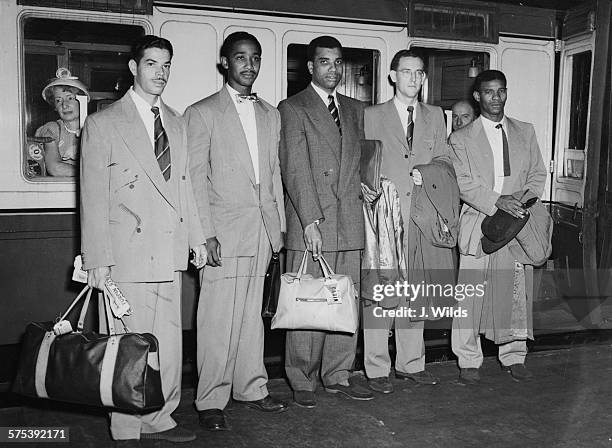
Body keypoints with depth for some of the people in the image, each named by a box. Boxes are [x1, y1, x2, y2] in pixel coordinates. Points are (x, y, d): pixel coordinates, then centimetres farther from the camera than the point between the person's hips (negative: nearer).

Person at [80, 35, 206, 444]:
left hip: (171, 250, 5)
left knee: (170, 341, 10)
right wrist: (97, 260, -8)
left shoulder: (177, 124, 15)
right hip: (128, 252, -5)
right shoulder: (103, 124, -2)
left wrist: (196, 236, 13)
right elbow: (93, 197, -5)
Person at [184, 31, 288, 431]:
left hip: (263, 229, 5)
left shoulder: (271, 115, 17)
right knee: (219, 317, -3)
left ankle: (252, 387, 24)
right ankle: (211, 400, 8)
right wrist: (205, 233, -13)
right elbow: (196, 177, -5)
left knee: (253, 313, 11)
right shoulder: (202, 113, 0)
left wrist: (279, 227, 11)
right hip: (224, 229, -5)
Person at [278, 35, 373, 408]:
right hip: (310, 223, -5)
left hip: (350, 223, 5)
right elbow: (295, 169, -8)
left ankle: (338, 374, 21)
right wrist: (310, 220, -15)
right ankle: (303, 382, 11)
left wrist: (364, 184, 5)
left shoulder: (356, 110, 19)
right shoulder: (293, 108, 1)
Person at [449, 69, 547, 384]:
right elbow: (463, 184, -5)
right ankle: (469, 361, 11)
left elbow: (538, 173, 15)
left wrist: (525, 196, -6)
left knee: (517, 293, 6)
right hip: (479, 224, -3)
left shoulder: (525, 132, 15)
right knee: (471, 294, -2)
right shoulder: (461, 138, 4)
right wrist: (497, 201, -17)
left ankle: (513, 356, 22)